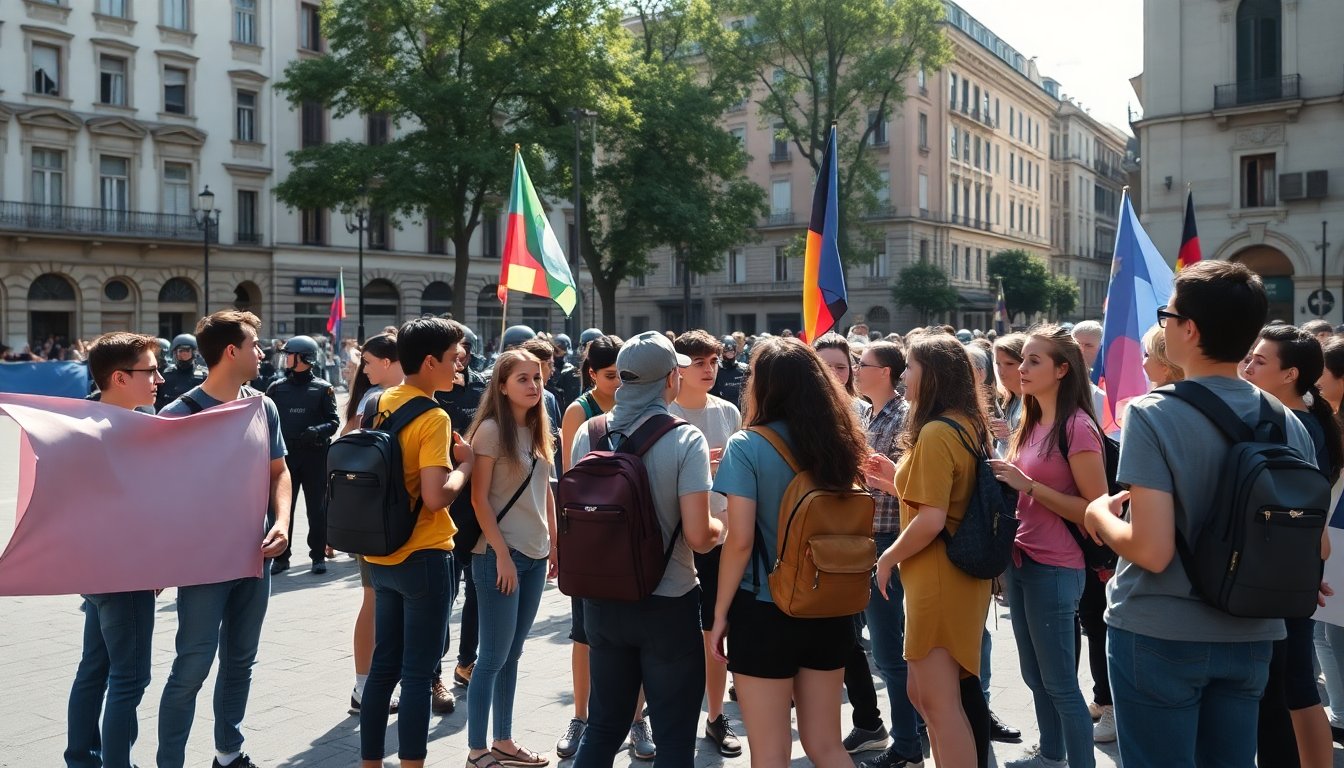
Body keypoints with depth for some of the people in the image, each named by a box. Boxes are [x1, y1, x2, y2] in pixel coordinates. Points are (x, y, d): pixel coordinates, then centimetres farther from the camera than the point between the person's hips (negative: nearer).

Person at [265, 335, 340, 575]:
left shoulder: (322, 388, 0)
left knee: (317, 508, 5)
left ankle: (318, 555, 14)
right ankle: (281, 557, 13)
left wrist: (317, 431, -20)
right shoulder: (277, 388, 9)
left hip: (314, 456, -2)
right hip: (284, 455, 3)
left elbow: (334, 421, -2)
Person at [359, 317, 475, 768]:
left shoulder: (380, 404, 7)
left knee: (384, 666, 16)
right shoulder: (433, 417, -17)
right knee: (417, 673, 1)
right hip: (423, 556, -8)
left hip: (381, 554, 8)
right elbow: (436, 497, -25)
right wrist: (465, 463, -8)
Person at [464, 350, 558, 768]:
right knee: (493, 656, -1)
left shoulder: (538, 429, 9)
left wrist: (553, 543, 13)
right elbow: (479, 499, -14)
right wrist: (502, 555, -16)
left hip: (535, 553, 7)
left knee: (512, 653, 13)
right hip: (499, 554, -7)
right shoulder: (491, 429, -12)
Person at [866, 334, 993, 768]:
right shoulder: (968, 425, 9)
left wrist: (888, 558, -10)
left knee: (939, 701, -2)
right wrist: (900, 482, 13)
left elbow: (931, 520, -24)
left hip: (939, 580, -10)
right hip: (962, 574, 10)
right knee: (925, 693, 19)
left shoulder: (935, 432, -20)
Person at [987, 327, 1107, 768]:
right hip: (1021, 562, 8)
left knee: (1060, 682, 0)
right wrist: (1006, 480, 1)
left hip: (1055, 569, -8)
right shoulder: (1032, 423, 9)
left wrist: (1029, 485, -21)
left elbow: (1096, 510, -18)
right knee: (1035, 676, 19)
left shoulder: (1077, 426, -15)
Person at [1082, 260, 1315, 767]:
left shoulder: (1152, 415, -17)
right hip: (1251, 637, 6)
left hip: (1161, 638, -5)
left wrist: (1100, 515, -5)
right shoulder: (1288, 422, 0)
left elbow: (1152, 551, -23)